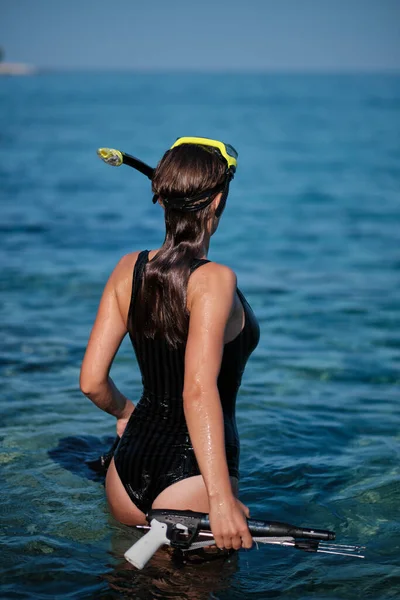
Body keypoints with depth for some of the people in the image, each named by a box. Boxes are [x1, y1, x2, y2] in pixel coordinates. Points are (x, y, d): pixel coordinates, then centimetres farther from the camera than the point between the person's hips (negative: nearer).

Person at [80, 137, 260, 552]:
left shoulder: (128, 269, 2)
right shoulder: (214, 280, -16)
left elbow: (91, 382, 3)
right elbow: (199, 393, -27)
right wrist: (221, 499, -30)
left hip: (127, 470, 6)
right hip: (191, 476, -6)